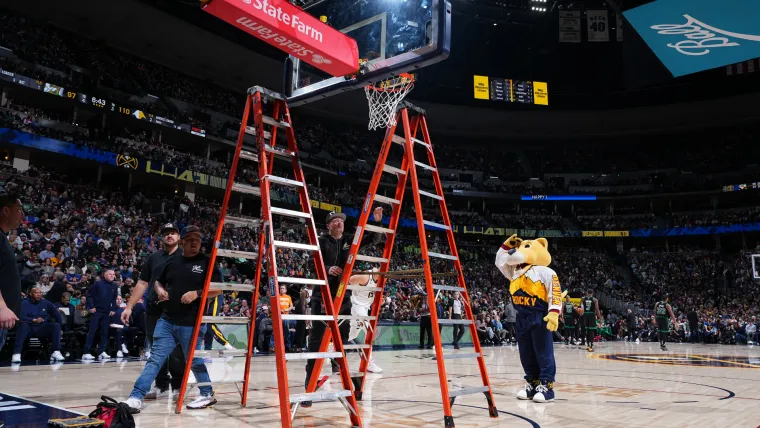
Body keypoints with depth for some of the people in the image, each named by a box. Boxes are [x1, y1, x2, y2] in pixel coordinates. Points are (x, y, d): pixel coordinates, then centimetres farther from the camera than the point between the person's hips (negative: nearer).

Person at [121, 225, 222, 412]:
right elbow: (158, 281, 21)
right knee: (154, 359, 4)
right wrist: (160, 290, -1)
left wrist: (197, 293, -18)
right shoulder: (172, 260, 9)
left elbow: (218, 289, -5)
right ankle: (136, 397, 8)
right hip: (166, 321, 4)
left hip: (191, 324, -4)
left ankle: (208, 394, 24)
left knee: (194, 361, 7)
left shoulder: (206, 262, -3)